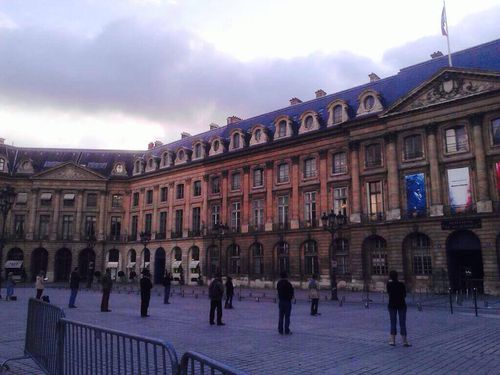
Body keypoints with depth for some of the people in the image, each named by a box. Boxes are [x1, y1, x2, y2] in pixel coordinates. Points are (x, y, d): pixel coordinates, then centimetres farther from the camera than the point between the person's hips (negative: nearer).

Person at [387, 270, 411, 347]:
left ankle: (393, 341, 7)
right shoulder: (401, 284, -4)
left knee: (393, 323, 7)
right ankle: (404, 341, 1)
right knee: (402, 323, 3)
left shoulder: (389, 284, -5)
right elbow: (405, 295, 0)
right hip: (401, 304, 0)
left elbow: (388, 293, 6)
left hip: (392, 304, 0)